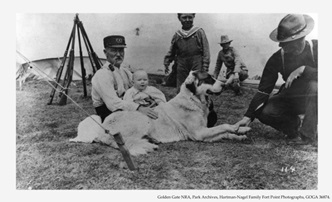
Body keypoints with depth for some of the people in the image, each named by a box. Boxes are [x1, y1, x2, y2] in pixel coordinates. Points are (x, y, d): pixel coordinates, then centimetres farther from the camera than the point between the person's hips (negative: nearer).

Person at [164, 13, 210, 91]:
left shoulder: (199, 32, 2)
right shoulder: (177, 35, 11)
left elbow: (206, 50, -1)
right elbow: (171, 52, 19)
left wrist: (205, 67, -8)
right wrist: (166, 63, 8)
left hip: (196, 66, -3)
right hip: (182, 67, 3)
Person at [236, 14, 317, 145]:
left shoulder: (315, 47, -17)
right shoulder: (277, 59, -12)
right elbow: (263, 90, -14)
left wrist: (304, 69, -35)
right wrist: (248, 116, -21)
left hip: (312, 99, -2)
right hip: (291, 99, 3)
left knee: (314, 86, -36)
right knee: (263, 112, -20)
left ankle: (308, 136, -22)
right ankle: (295, 125, 8)